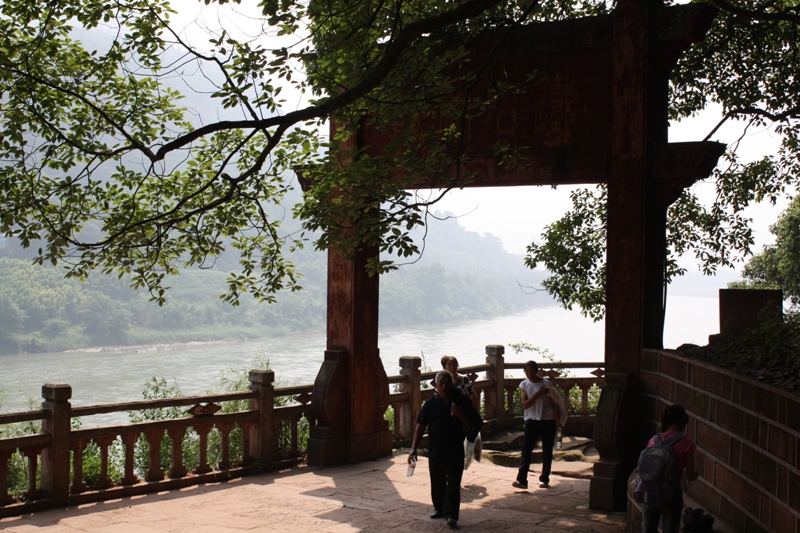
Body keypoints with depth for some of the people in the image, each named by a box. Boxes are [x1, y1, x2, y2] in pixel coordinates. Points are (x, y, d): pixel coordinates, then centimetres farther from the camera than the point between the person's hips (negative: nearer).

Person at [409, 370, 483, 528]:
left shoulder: (461, 402, -3)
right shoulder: (431, 404, 0)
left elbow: (474, 425, 0)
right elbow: (421, 426, 3)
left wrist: (460, 415, -18)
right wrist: (414, 448, -4)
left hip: (455, 451, -2)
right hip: (435, 450, 2)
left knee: (453, 484, -4)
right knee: (437, 483, 14)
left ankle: (451, 514, -2)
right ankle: (439, 508, 32)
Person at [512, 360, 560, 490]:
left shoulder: (546, 383, -2)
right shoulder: (524, 385, 0)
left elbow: (553, 402, 3)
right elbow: (525, 405, -9)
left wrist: (557, 420, 0)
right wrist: (538, 394, -21)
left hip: (548, 421, 0)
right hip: (532, 421, 1)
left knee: (547, 452, 5)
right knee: (526, 450, -8)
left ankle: (544, 479, 15)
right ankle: (521, 480, -11)